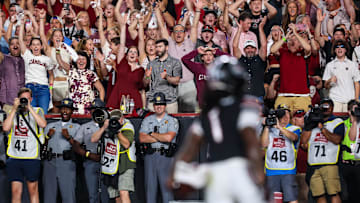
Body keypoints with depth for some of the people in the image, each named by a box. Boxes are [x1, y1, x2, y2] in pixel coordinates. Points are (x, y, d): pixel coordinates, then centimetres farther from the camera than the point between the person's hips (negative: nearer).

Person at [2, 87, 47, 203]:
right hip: (14, 158, 2)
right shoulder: (13, 113, 13)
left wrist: (29, 107, -14)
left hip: (32, 157, -2)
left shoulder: (37, 111, 7)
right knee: (16, 191, 1)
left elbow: (43, 124, -14)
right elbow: (5, 128, -5)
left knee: (33, 190, 4)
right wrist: (14, 109, -7)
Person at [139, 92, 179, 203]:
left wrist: (152, 134, -3)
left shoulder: (172, 121, 3)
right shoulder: (147, 120, 12)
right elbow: (142, 138, -1)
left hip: (166, 156, -3)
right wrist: (161, 138, -7)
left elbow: (169, 137, -14)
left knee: (166, 185, -6)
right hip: (150, 155, 3)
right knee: (150, 185, 5)